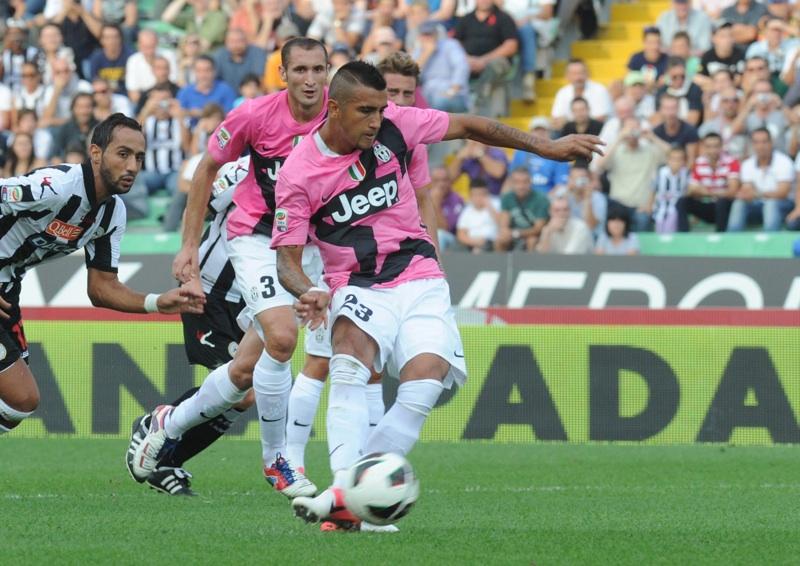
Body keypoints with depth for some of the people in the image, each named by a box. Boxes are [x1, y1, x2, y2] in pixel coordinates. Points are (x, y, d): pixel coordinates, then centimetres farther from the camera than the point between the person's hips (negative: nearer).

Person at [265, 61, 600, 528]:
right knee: (351, 358, -34)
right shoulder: (299, 174, -9)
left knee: (423, 385, -22)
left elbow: (468, 126, 11)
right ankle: (345, 490, -43)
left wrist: (547, 147, 15)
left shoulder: (392, 126, -3)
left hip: (420, 282, 3)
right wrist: (310, 293, -28)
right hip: (359, 290, -2)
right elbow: (287, 258, -5)